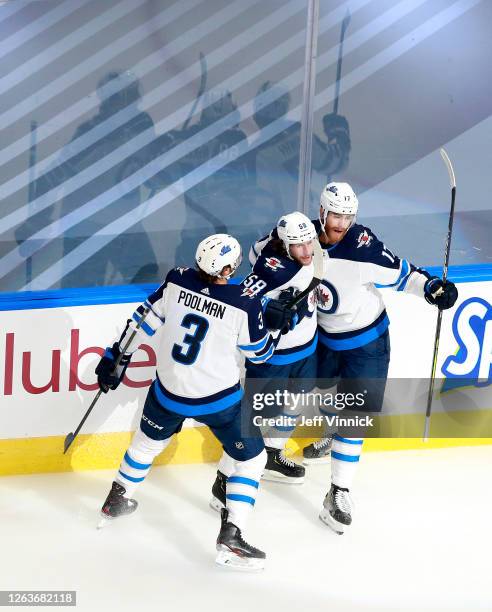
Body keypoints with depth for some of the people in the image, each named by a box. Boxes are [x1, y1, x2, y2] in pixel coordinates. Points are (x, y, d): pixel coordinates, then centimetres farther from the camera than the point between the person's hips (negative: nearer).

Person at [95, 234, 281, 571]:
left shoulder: (177, 281, -11)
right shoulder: (245, 305, -21)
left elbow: (143, 321, 0)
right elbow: (262, 353, -5)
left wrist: (116, 357, 12)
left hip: (169, 391, 4)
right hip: (219, 399, -4)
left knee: (149, 440, 32)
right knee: (252, 459, 12)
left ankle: (119, 499, 47)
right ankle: (231, 536, 3)